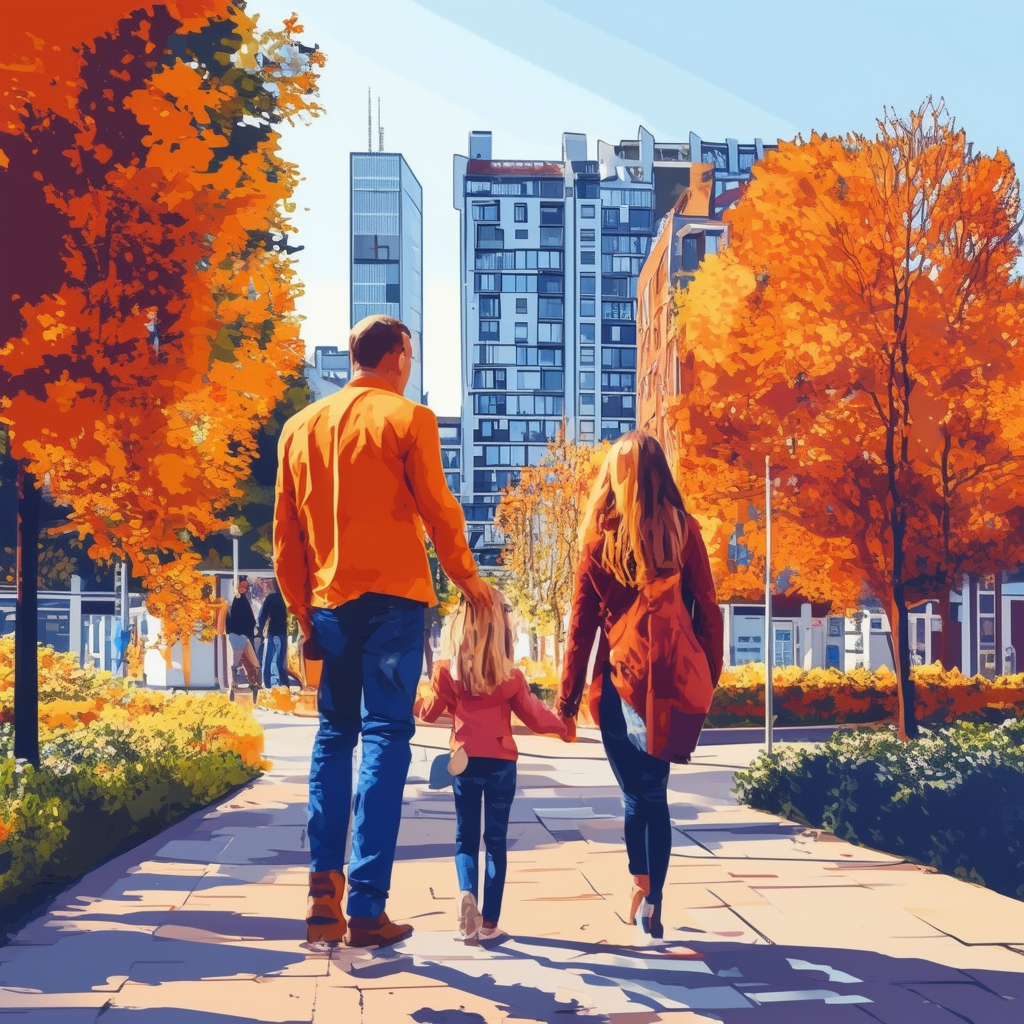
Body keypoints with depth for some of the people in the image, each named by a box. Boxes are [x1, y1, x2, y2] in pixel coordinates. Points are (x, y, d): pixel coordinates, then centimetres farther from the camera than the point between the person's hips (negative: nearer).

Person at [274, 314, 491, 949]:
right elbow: (439, 509, -3)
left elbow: (286, 535, 13)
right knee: (385, 737, -4)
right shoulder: (407, 418, -2)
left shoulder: (301, 427, 12)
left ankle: (325, 882, 1)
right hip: (393, 598, -5)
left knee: (334, 736, 14)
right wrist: (467, 578, 12)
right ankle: (367, 908, -7)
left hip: (329, 604, 5)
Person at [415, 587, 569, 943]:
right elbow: (534, 718, 2)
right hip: (501, 762, 0)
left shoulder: (447, 670, -6)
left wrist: (414, 702, 28)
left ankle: (467, 893, -18)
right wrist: (560, 724, 21)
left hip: (465, 761, 1)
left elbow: (430, 712, 6)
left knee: (466, 838, 10)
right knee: (496, 840, 7)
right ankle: (489, 922, 4)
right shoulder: (510, 676, -7)